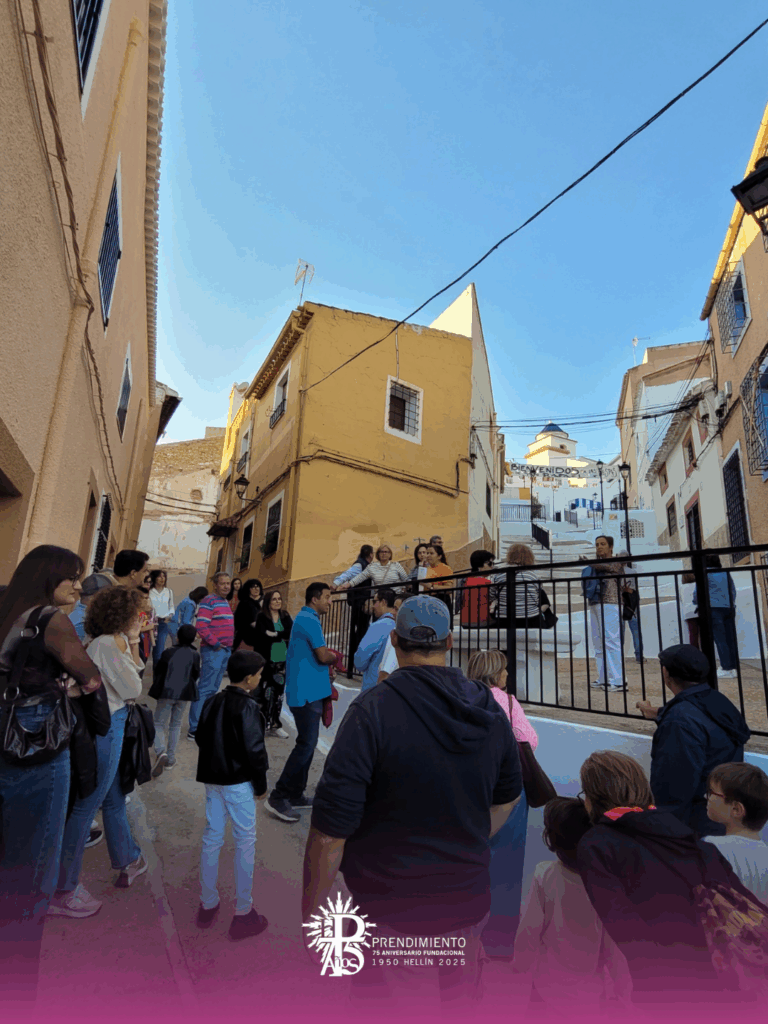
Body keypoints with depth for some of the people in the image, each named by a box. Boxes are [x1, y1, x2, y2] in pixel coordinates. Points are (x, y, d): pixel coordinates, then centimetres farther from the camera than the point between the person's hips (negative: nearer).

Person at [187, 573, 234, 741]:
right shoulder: (209, 601, -11)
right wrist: (216, 644, -16)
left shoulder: (225, 602, 17)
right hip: (213, 651, -9)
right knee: (205, 689, -6)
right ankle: (194, 730, 1)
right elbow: (201, 627, -19)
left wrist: (229, 645, 14)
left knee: (213, 689, 14)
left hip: (225, 650, 9)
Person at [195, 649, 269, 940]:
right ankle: (243, 914, 17)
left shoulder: (212, 702, 1)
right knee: (245, 843, 7)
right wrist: (261, 785, -7)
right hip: (239, 783, -7)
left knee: (211, 838, 18)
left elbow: (200, 738, 9)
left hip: (211, 778, 7)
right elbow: (254, 750, -20)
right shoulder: (247, 707, -21)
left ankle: (207, 905, 33)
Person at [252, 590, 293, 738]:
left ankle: (275, 725, 19)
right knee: (263, 692, -3)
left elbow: (293, 632, -7)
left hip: (283, 661, 4)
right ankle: (261, 725, 9)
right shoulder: (261, 617, -2)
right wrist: (282, 636, -11)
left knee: (278, 693, 9)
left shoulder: (286, 617, 10)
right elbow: (262, 636, -16)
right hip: (266, 660, -4)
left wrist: (275, 634, -15)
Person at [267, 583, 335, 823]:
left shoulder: (306, 618, 16)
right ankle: (278, 797, 3)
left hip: (308, 690, 11)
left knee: (306, 743, 15)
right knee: (306, 744, -6)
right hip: (306, 692, -11)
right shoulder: (309, 620, -17)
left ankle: (296, 795, 24)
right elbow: (324, 656, -20)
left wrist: (328, 656, 4)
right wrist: (335, 657, 0)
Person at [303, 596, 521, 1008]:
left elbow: (330, 832, -21)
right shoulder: (490, 711, -5)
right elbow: (508, 797, 10)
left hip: (390, 909, -4)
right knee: (461, 993, 28)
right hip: (469, 901, 5)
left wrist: (311, 914, -8)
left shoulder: (371, 711, -23)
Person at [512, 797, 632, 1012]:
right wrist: (624, 995, 6)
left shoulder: (544, 875, -24)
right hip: (591, 992, 1)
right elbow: (613, 946, -13)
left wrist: (523, 969, 6)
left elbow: (528, 931, -13)